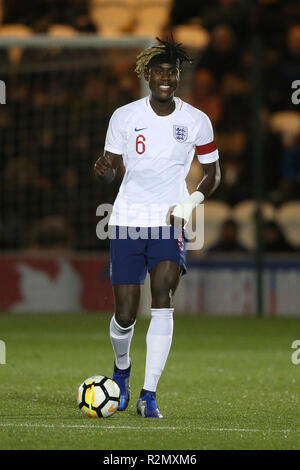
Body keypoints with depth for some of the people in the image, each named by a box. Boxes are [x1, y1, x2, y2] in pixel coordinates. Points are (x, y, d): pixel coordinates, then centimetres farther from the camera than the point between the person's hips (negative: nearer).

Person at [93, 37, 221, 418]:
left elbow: (212, 172, 11)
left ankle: (148, 396, -19)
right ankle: (121, 368, 34)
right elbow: (112, 164, 9)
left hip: (170, 222, 0)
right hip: (127, 220, 1)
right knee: (125, 314, -2)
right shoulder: (124, 116, 1)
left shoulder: (196, 121, 1)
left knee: (162, 297, -22)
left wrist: (191, 201, -8)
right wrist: (103, 168, -16)